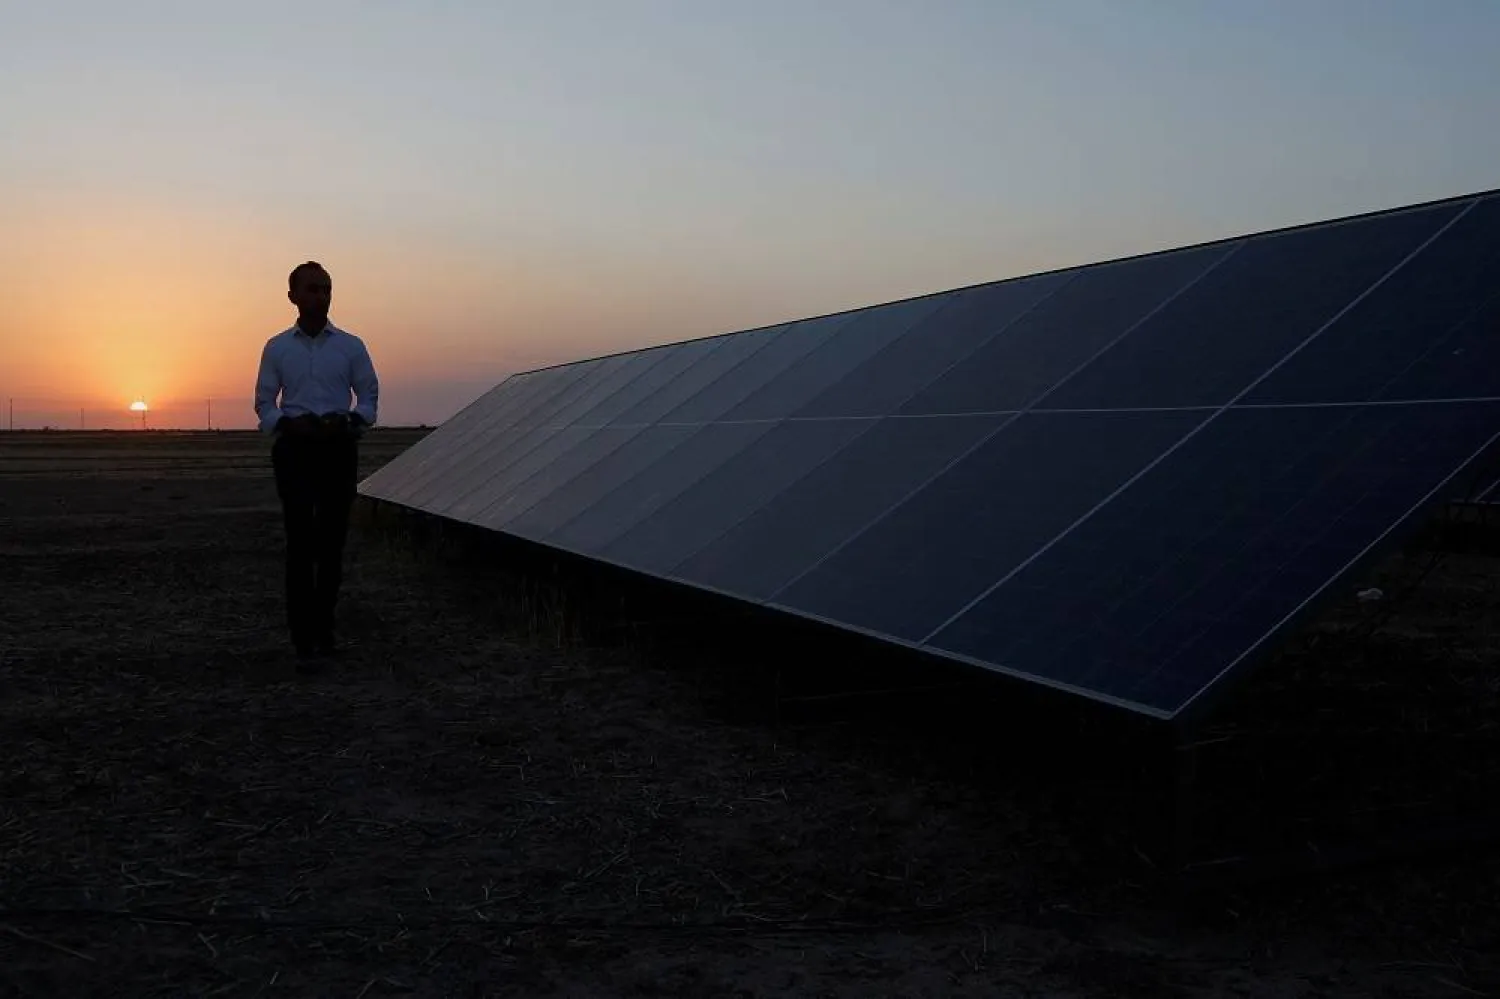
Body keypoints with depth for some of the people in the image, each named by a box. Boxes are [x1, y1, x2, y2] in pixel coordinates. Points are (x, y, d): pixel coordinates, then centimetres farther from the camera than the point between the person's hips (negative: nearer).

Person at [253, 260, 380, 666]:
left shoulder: (350, 346, 5)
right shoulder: (277, 348, 6)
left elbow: (369, 396, 8)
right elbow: (264, 403, 9)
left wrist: (349, 420, -12)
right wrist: (287, 424, -12)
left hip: (338, 449, 1)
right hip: (295, 450, -1)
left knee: (331, 542, 6)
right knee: (300, 543, -8)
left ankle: (323, 628, 19)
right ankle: (303, 640, -7)